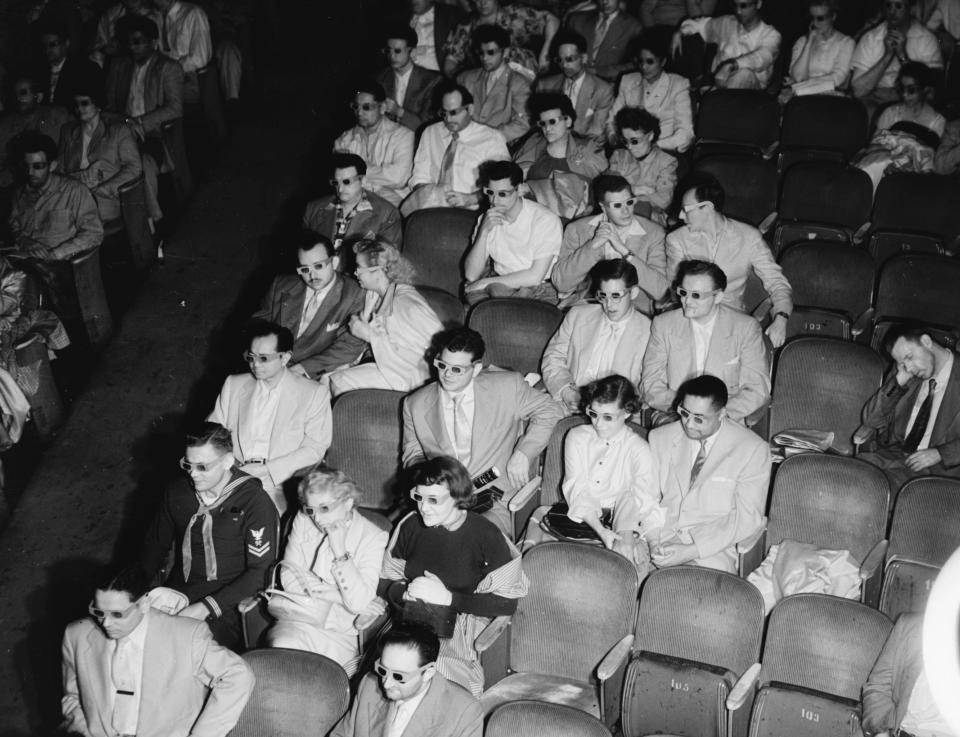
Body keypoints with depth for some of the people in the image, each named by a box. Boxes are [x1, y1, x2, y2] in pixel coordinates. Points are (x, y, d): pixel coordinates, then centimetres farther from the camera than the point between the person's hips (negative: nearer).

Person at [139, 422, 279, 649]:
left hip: (226, 604, -5)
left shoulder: (255, 503, -9)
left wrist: (207, 607, -19)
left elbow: (261, 571, -12)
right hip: (176, 594, 5)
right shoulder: (177, 492, 9)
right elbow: (155, 543, 23)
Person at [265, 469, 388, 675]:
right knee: (281, 647, -30)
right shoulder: (303, 521, 5)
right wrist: (337, 596, -11)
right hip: (297, 620, 3)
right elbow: (289, 576, 1)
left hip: (341, 634, -3)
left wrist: (340, 550, -21)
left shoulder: (372, 537, -7)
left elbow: (358, 603, -15)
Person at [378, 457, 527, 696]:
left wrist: (449, 597, -13)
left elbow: (507, 602, -7)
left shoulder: (485, 535, -5)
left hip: (456, 639, -3)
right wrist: (405, 592, -9)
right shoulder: (410, 525, 6)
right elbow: (384, 583, 14)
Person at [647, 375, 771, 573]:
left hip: (712, 549, -3)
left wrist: (692, 551, -16)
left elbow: (747, 518, -7)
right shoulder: (660, 437, 8)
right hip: (663, 534, 3)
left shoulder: (753, 449, -4)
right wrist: (653, 541, -11)